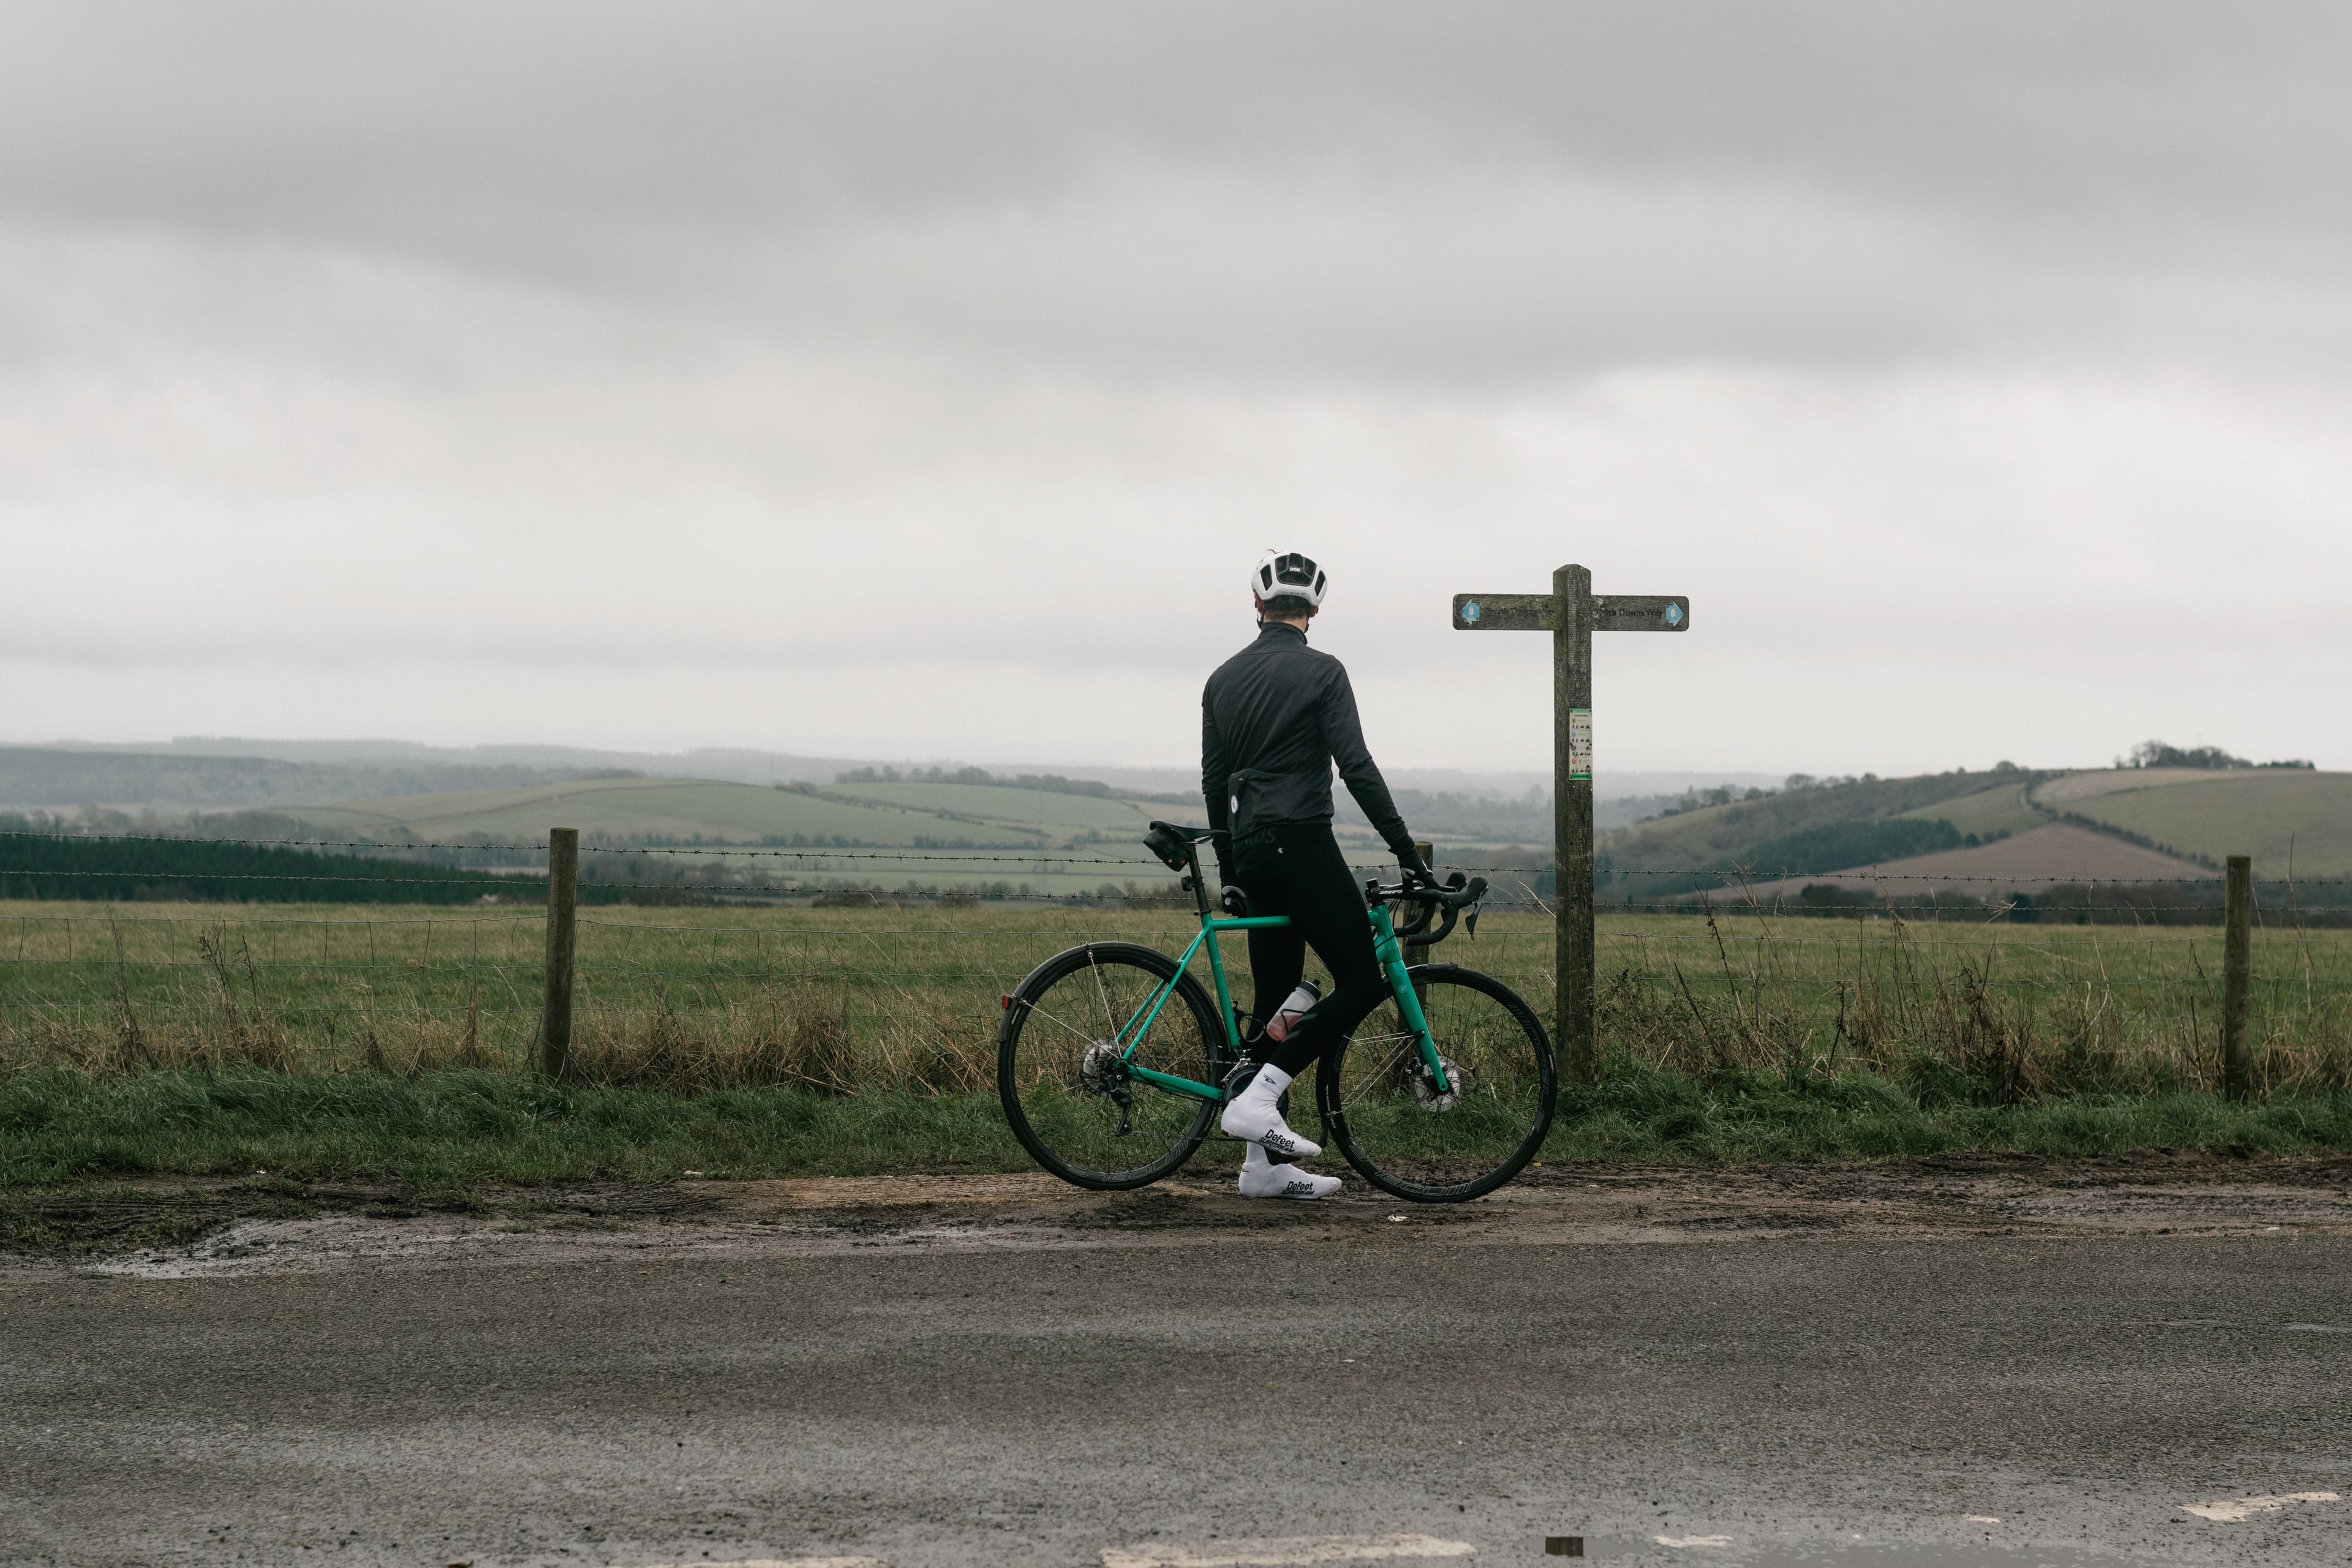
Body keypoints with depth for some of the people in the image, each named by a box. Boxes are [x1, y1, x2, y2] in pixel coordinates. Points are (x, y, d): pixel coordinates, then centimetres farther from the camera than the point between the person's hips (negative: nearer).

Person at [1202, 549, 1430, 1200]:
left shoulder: (1223, 678, 14)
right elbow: (1356, 767, -13)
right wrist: (1405, 849, -10)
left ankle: (1265, 1163, 9)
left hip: (1252, 852, 7)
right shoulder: (1320, 672, -6)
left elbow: (1213, 781, 17)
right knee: (1363, 982, -4)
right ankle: (1256, 1098, -16)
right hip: (1303, 845, -7)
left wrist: (1229, 871, 25)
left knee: (1277, 998, 11)